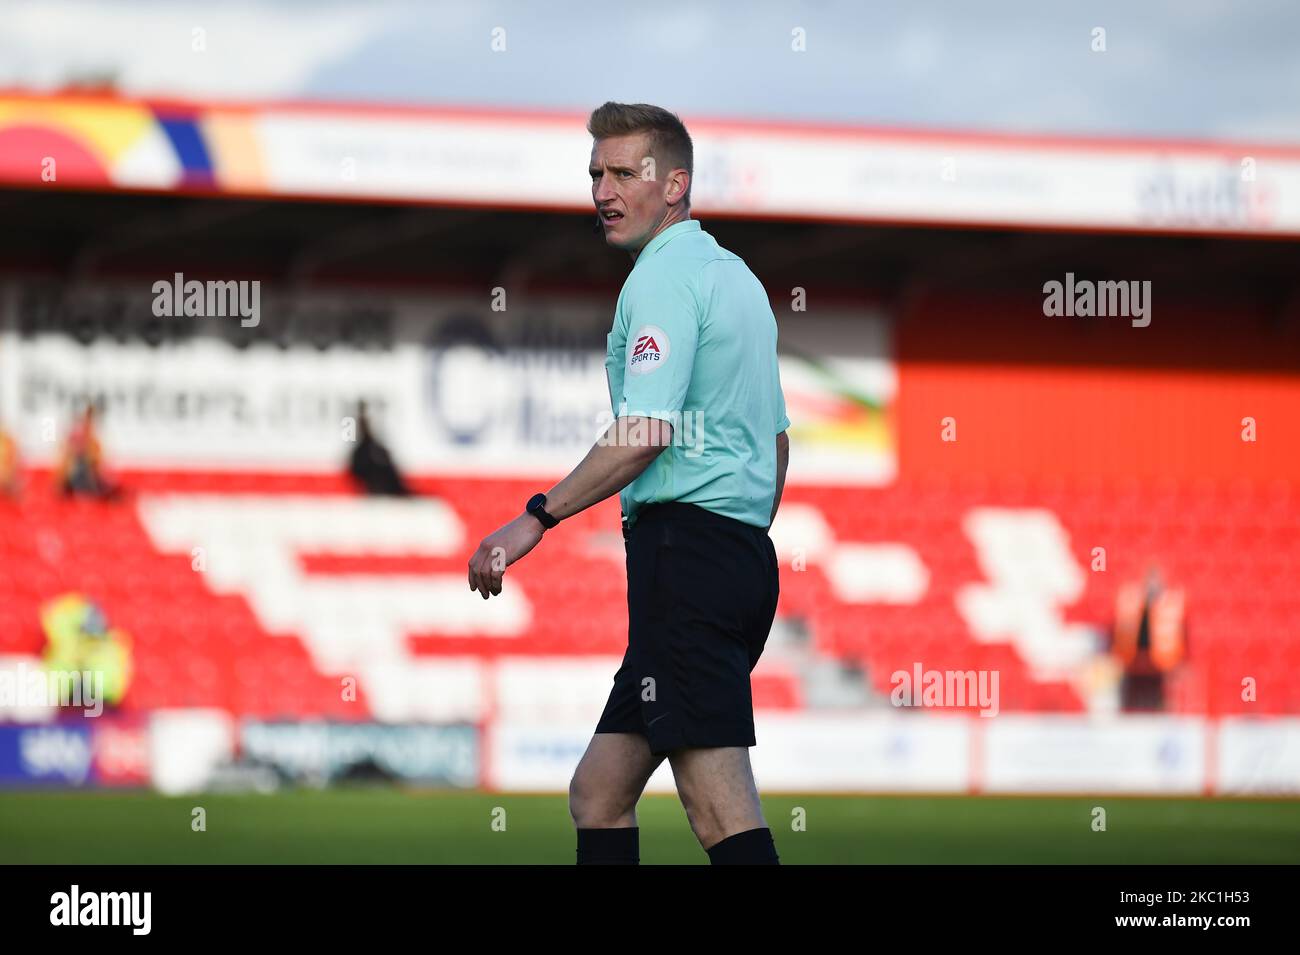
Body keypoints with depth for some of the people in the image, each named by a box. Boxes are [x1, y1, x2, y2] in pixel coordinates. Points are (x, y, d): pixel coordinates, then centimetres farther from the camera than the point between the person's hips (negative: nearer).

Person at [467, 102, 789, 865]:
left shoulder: (665, 275, -8)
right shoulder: (735, 275, 22)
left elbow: (646, 433, -19)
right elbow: (778, 441, 26)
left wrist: (539, 517, -13)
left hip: (685, 539, -10)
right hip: (745, 557, 10)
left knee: (721, 809, -16)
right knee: (598, 793, 13)